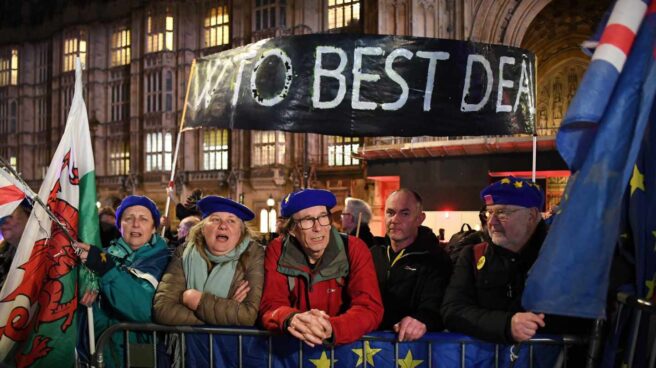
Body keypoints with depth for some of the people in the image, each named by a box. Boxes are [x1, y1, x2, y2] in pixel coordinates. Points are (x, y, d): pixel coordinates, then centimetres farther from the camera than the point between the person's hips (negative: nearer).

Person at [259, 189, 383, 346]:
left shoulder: (354, 249, -8)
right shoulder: (276, 251, -5)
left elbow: (370, 308, -16)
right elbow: (271, 306, -10)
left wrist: (330, 328, -34)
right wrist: (290, 319, -32)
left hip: (347, 346, 0)